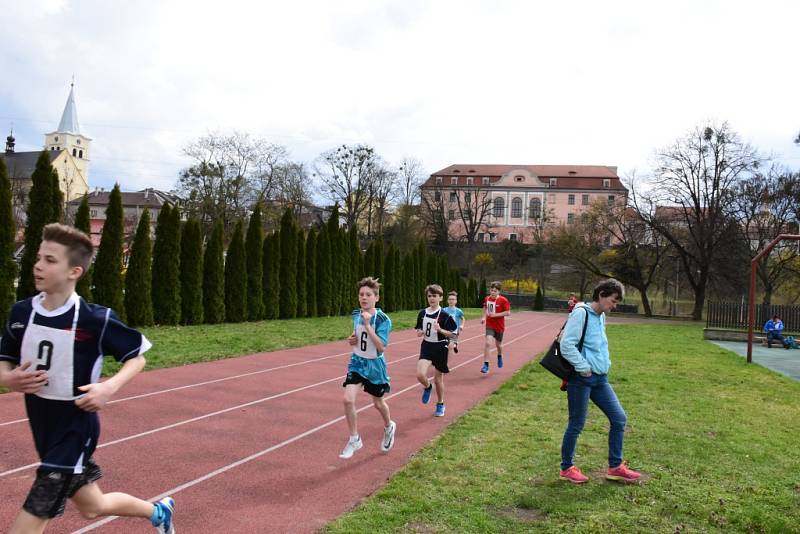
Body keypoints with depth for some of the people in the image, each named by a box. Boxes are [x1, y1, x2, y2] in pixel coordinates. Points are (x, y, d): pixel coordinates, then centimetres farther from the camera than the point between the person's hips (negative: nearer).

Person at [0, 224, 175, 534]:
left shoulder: (95, 320, -18)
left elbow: (137, 357, -7)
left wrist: (110, 388, -24)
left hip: (75, 431, -6)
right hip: (45, 432, 6)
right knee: (92, 507, 22)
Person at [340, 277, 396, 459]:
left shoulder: (382, 319, -20)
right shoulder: (356, 314, -3)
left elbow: (381, 347, -29)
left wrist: (367, 325, -33)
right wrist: (352, 339, -5)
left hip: (375, 364, -3)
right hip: (357, 362, 3)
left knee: (378, 403, 15)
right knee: (348, 399, -15)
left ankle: (389, 427, 49)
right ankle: (354, 440, 3)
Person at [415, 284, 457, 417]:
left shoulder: (444, 315, -11)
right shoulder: (422, 313, 2)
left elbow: (452, 333, -8)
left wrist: (440, 329, -24)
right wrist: (419, 332, -8)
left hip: (440, 348, -3)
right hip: (426, 346, 3)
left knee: (438, 378, 8)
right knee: (420, 374, -17)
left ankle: (440, 404, 31)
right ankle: (428, 387, 19)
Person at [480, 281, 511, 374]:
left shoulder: (503, 300, -14)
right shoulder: (487, 298, -1)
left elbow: (508, 313, -16)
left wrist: (495, 314, -23)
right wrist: (484, 317, 3)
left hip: (499, 326, -1)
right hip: (489, 325, 2)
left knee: (498, 344, 16)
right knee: (488, 343, -17)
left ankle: (500, 356, 51)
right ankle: (486, 365, -13)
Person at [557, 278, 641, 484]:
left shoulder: (601, 317, 12)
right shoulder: (581, 313, -14)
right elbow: (567, 345, -20)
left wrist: (604, 365, 12)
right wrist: (584, 368, -15)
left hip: (600, 378, 9)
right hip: (581, 379, -8)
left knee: (619, 418, 7)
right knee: (576, 425, 3)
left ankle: (615, 467, 20)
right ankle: (567, 468, 20)